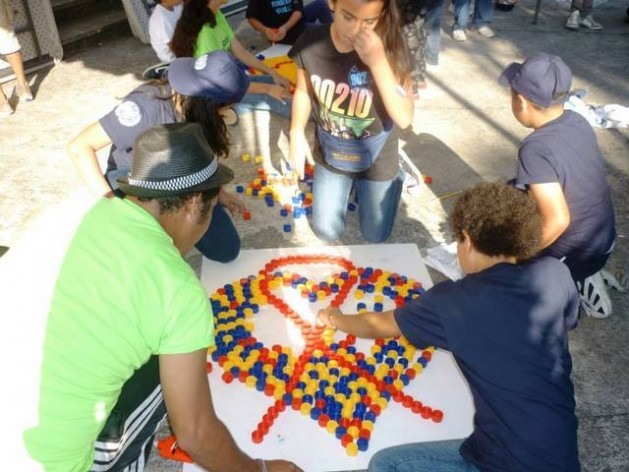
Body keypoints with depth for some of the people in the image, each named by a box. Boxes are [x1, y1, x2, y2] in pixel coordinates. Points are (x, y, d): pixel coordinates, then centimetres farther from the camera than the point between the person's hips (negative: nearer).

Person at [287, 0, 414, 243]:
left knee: (375, 236, 18)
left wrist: (378, 61, -38)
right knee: (326, 232, 16)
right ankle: (349, 183, 46)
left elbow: (404, 119, -30)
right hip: (330, 154, 2)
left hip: (376, 158, -2)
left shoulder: (389, 47, -27)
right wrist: (297, 135, -12)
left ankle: (393, 178, 47)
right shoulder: (310, 42, -20)